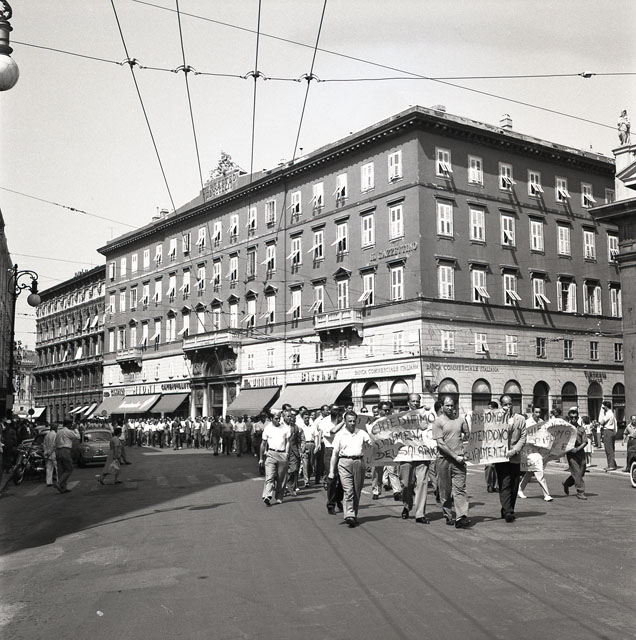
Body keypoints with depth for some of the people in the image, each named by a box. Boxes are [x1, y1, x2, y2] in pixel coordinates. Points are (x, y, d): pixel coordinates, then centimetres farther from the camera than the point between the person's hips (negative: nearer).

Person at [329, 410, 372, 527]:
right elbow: (335, 453, 9)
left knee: (357, 492, 6)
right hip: (344, 462, -2)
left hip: (359, 462, 2)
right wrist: (332, 471, 5)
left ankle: (354, 515, 17)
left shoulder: (361, 433, 12)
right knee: (348, 490, -13)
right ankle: (349, 515, -19)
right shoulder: (340, 435, 8)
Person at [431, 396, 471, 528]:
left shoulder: (460, 419, 11)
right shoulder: (438, 422, -2)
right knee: (445, 489, 6)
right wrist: (455, 456, -13)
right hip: (443, 459, -2)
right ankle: (448, 516, 18)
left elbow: (467, 435, 26)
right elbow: (440, 443, -9)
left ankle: (461, 517, -14)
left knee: (460, 488, -7)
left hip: (459, 459, 2)